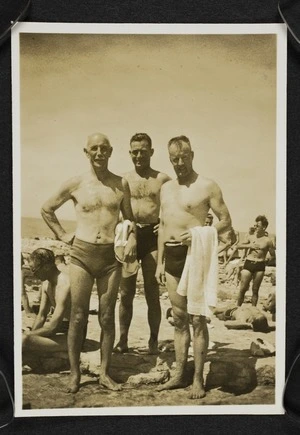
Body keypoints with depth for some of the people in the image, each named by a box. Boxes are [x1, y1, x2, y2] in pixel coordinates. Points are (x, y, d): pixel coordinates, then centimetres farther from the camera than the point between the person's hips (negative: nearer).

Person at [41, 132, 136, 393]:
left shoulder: (121, 184, 5)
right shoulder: (76, 184, 1)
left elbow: (129, 218, 15)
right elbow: (46, 209, 13)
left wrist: (132, 239, -3)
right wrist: (62, 235, 5)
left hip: (111, 256, 1)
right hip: (82, 254, -1)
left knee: (107, 317, 6)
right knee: (78, 316, 2)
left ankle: (105, 373, 16)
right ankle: (75, 373, 13)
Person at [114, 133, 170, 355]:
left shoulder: (162, 180, 3)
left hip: (152, 237, -2)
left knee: (152, 293, 5)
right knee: (126, 293, 9)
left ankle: (153, 341, 16)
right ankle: (123, 340, 19)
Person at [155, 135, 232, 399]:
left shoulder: (207, 186, -4)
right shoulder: (166, 188, 15)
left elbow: (226, 222, -4)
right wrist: (160, 262, 14)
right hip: (171, 255, 6)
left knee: (198, 319, -2)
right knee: (179, 319, 11)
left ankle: (198, 379, 8)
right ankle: (180, 375, 20)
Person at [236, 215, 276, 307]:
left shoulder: (268, 241, -1)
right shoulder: (251, 237, 7)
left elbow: (273, 256, 4)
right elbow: (239, 246, 15)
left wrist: (265, 261, -10)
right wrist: (249, 245, 0)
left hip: (260, 266, -1)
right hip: (248, 264, 2)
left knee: (255, 290, 6)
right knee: (242, 289, -1)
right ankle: (237, 307, 9)